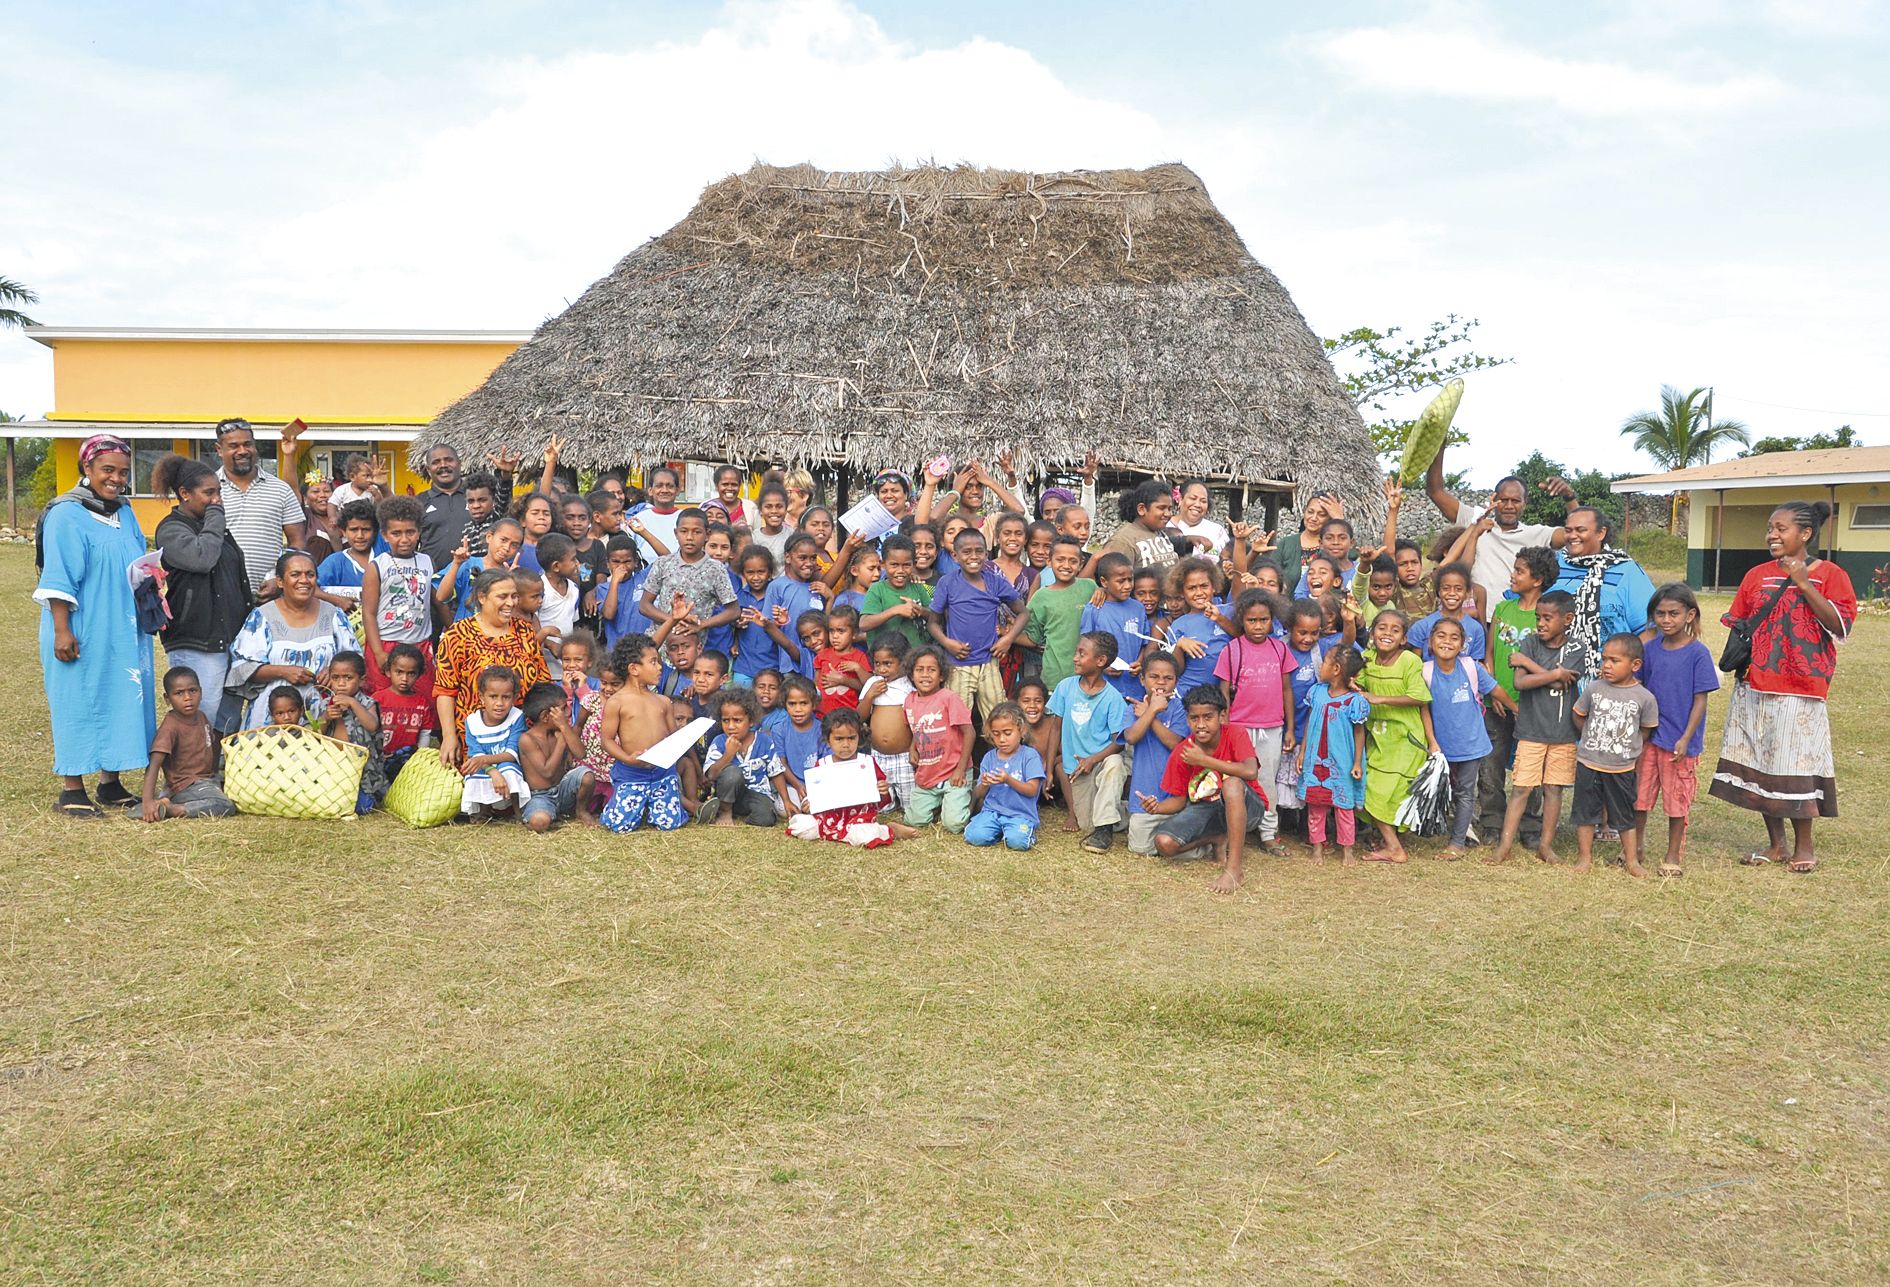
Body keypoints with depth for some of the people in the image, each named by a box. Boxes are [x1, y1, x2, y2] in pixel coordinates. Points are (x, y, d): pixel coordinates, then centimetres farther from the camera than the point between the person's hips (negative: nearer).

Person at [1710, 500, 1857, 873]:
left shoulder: (1829, 575, -1)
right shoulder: (1757, 575, 11)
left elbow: (1840, 626, -13)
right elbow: (1737, 624, 17)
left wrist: (1804, 583, -17)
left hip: (1799, 692, -4)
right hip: (1753, 688, 5)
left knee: (1795, 767, -2)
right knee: (1758, 763, 7)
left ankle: (1803, 846, 15)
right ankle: (1775, 845, 19)